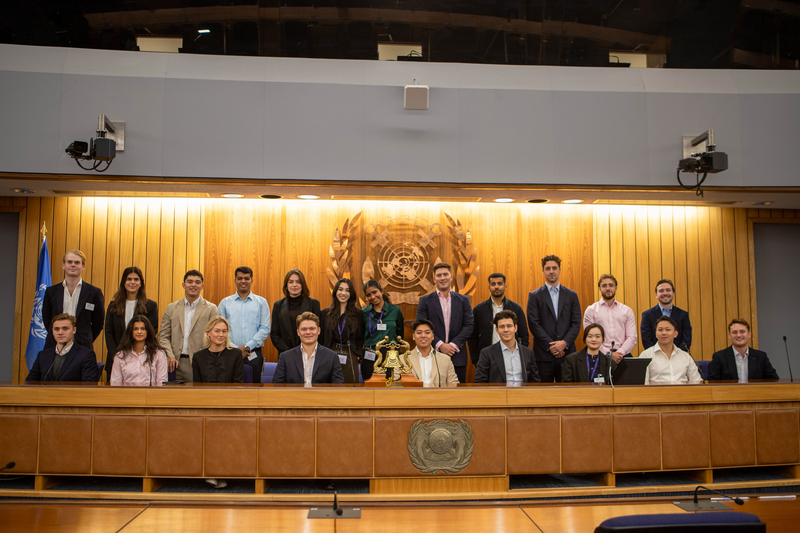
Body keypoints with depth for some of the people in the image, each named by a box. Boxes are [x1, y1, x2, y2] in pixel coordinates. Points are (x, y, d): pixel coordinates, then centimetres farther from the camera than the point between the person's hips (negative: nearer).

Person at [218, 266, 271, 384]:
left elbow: (265, 329, 1)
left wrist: (247, 347, -9)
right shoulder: (225, 303, 11)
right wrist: (235, 349, -7)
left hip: (253, 354, -1)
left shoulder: (261, 302, 8)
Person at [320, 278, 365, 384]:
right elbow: (321, 337, 9)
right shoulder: (325, 313, 8)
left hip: (350, 358, 0)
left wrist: (359, 356, -1)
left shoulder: (358, 314, 7)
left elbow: (360, 338, 10)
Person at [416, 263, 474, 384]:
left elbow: (469, 325, 3)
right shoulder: (425, 301, 6)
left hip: (457, 357, 1)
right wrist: (439, 345, -12)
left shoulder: (463, 300, 10)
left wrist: (454, 344, -10)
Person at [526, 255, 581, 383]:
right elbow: (533, 324, -3)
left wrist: (564, 343, -10)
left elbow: (576, 323, 6)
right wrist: (550, 346, -11)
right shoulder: (534, 296, 6)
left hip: (567, 353, 2)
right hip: (543, 354, -2)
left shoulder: (571, 295, 12)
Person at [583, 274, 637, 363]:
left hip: (622, 356, 2)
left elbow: (632, 338, 8)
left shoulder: (627, 311, 16)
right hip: (600, 356, -2)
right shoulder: (591, 310, 9)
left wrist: (620, 353, -9)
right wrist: (609, 354, -9)